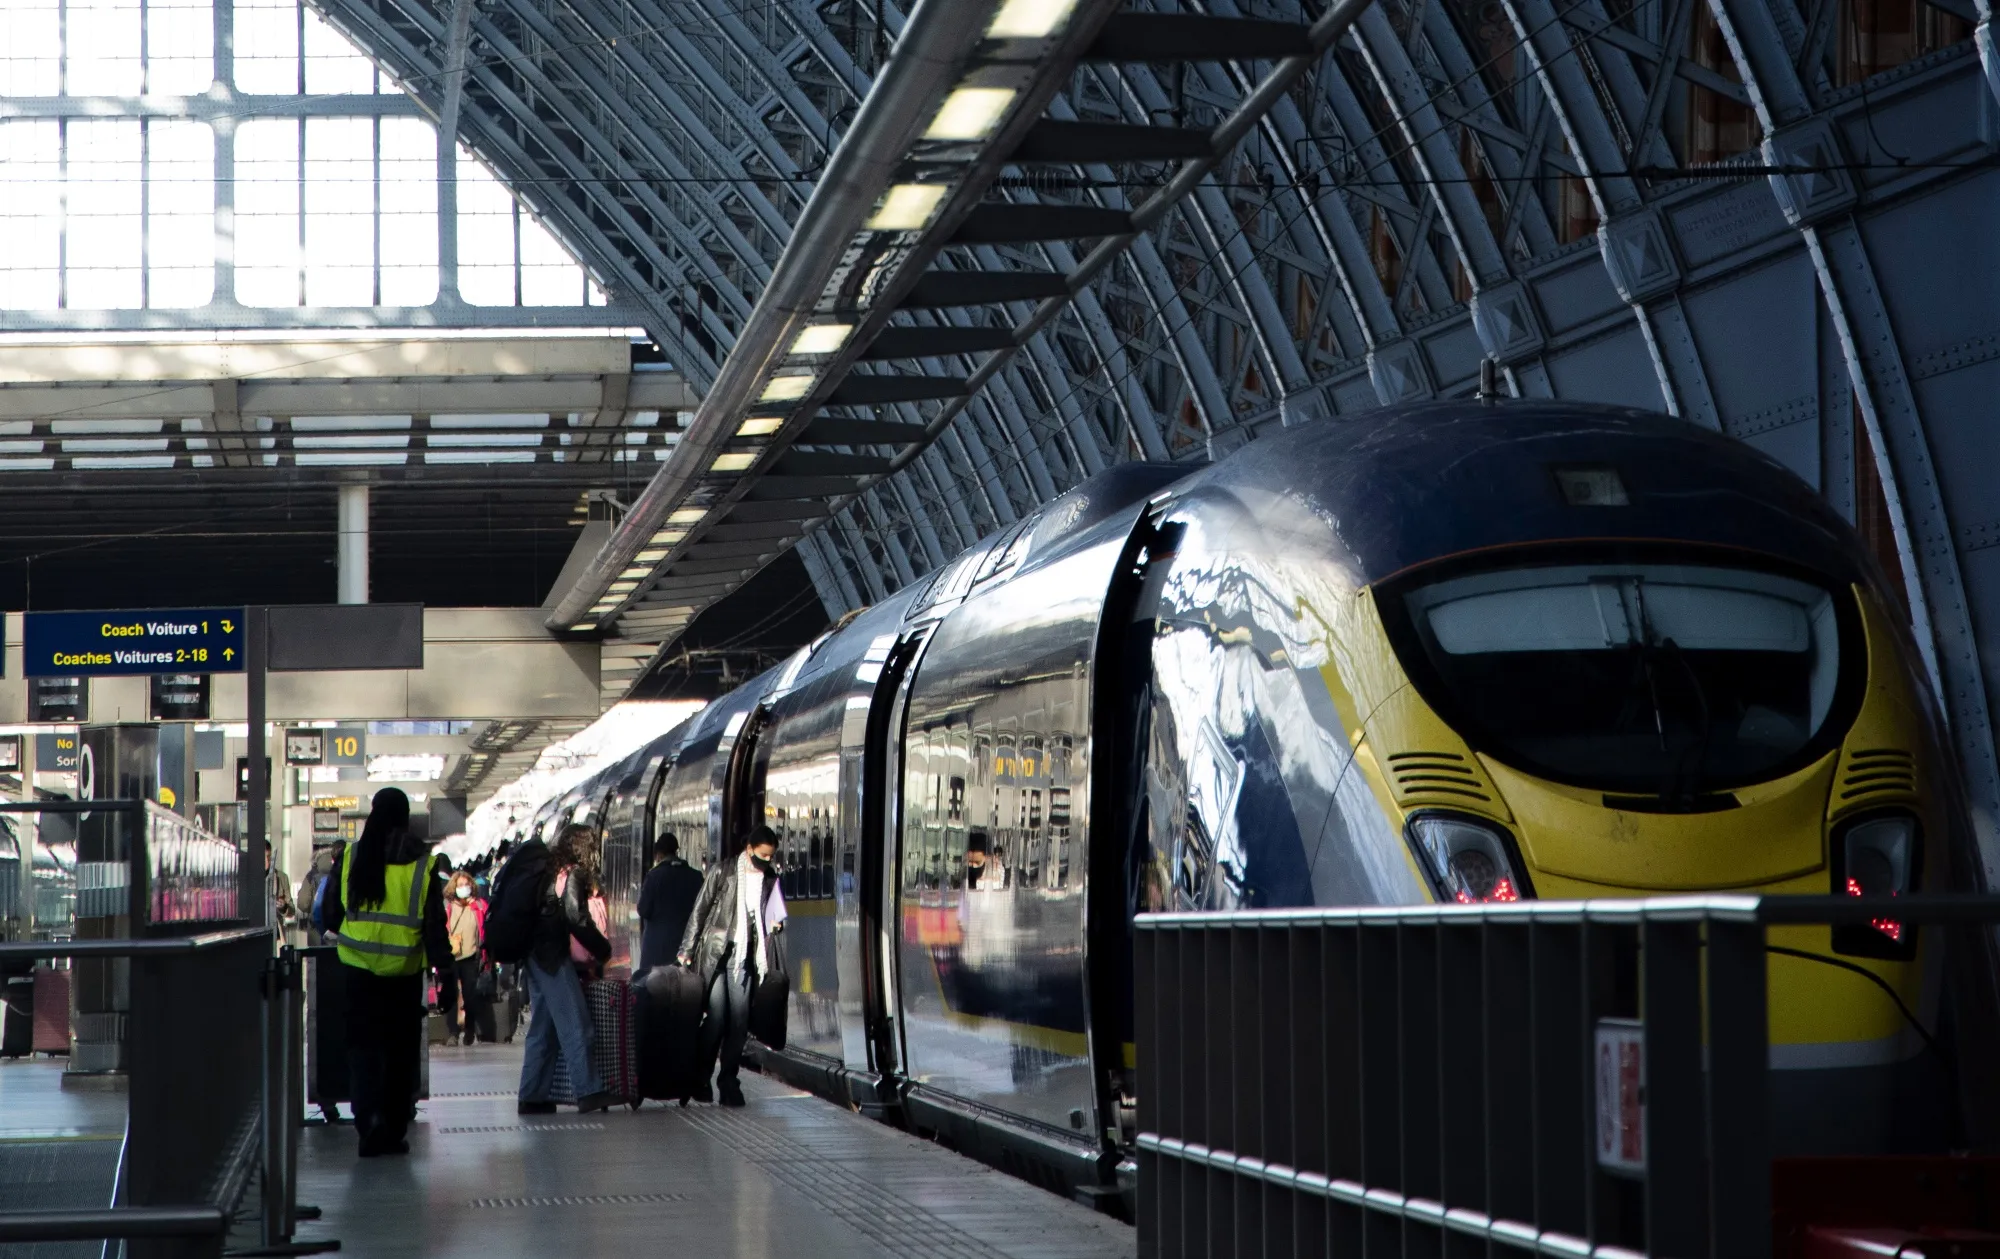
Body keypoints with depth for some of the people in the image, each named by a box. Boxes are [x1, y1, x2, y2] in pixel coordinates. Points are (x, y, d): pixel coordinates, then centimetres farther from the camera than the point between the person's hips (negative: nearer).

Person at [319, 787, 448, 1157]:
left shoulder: (350, 859, -1)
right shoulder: (422, 865, -3)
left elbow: (329, 914, 8)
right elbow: (435, 926, -2)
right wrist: (444, 969, 4)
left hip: (358, 970, 0)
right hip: (404, 974, 0)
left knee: (363, 1044, 5)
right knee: (401, 1050, 10)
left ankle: (369, 1116, -17)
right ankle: (395, 1132, 15)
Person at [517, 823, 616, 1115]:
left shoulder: (548, 869, 17)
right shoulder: (572, 874, -7)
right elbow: (576, 918, -16)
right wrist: (602, 949, -6)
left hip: (535, 956, 9)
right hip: (554, 956, -9)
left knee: (543, 1028, 10)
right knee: (575, 1023, -10)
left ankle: (532, 1097, 9)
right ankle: (588, 1091, -15)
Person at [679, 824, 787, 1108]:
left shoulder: (770, 877, 8)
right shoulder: (724, 871, -3)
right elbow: (700, 910, 0)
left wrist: (776, 925, -2)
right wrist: (687, 950, -2)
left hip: (745, 956, 4)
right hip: (716, 953, -4)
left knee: (740, 1021, 0)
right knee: (716, 1016, -7)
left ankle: (729, 1082, 8)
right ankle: (700, 1078, 8)